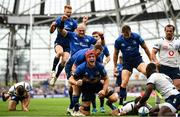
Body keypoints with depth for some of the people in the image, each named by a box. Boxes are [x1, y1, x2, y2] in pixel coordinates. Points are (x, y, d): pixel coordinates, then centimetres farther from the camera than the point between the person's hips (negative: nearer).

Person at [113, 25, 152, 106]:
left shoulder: (136, 37, -10)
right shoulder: (118, 40, -7)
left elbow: (145, 48, 2)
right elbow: (116, 54, 7)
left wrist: (151, 60, 4)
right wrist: (115, 67, 8)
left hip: (137, 59, -1)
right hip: (126, 62, 1)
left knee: (146, 71, -30)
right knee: (124, 82, -10)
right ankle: (121, 102, 0)